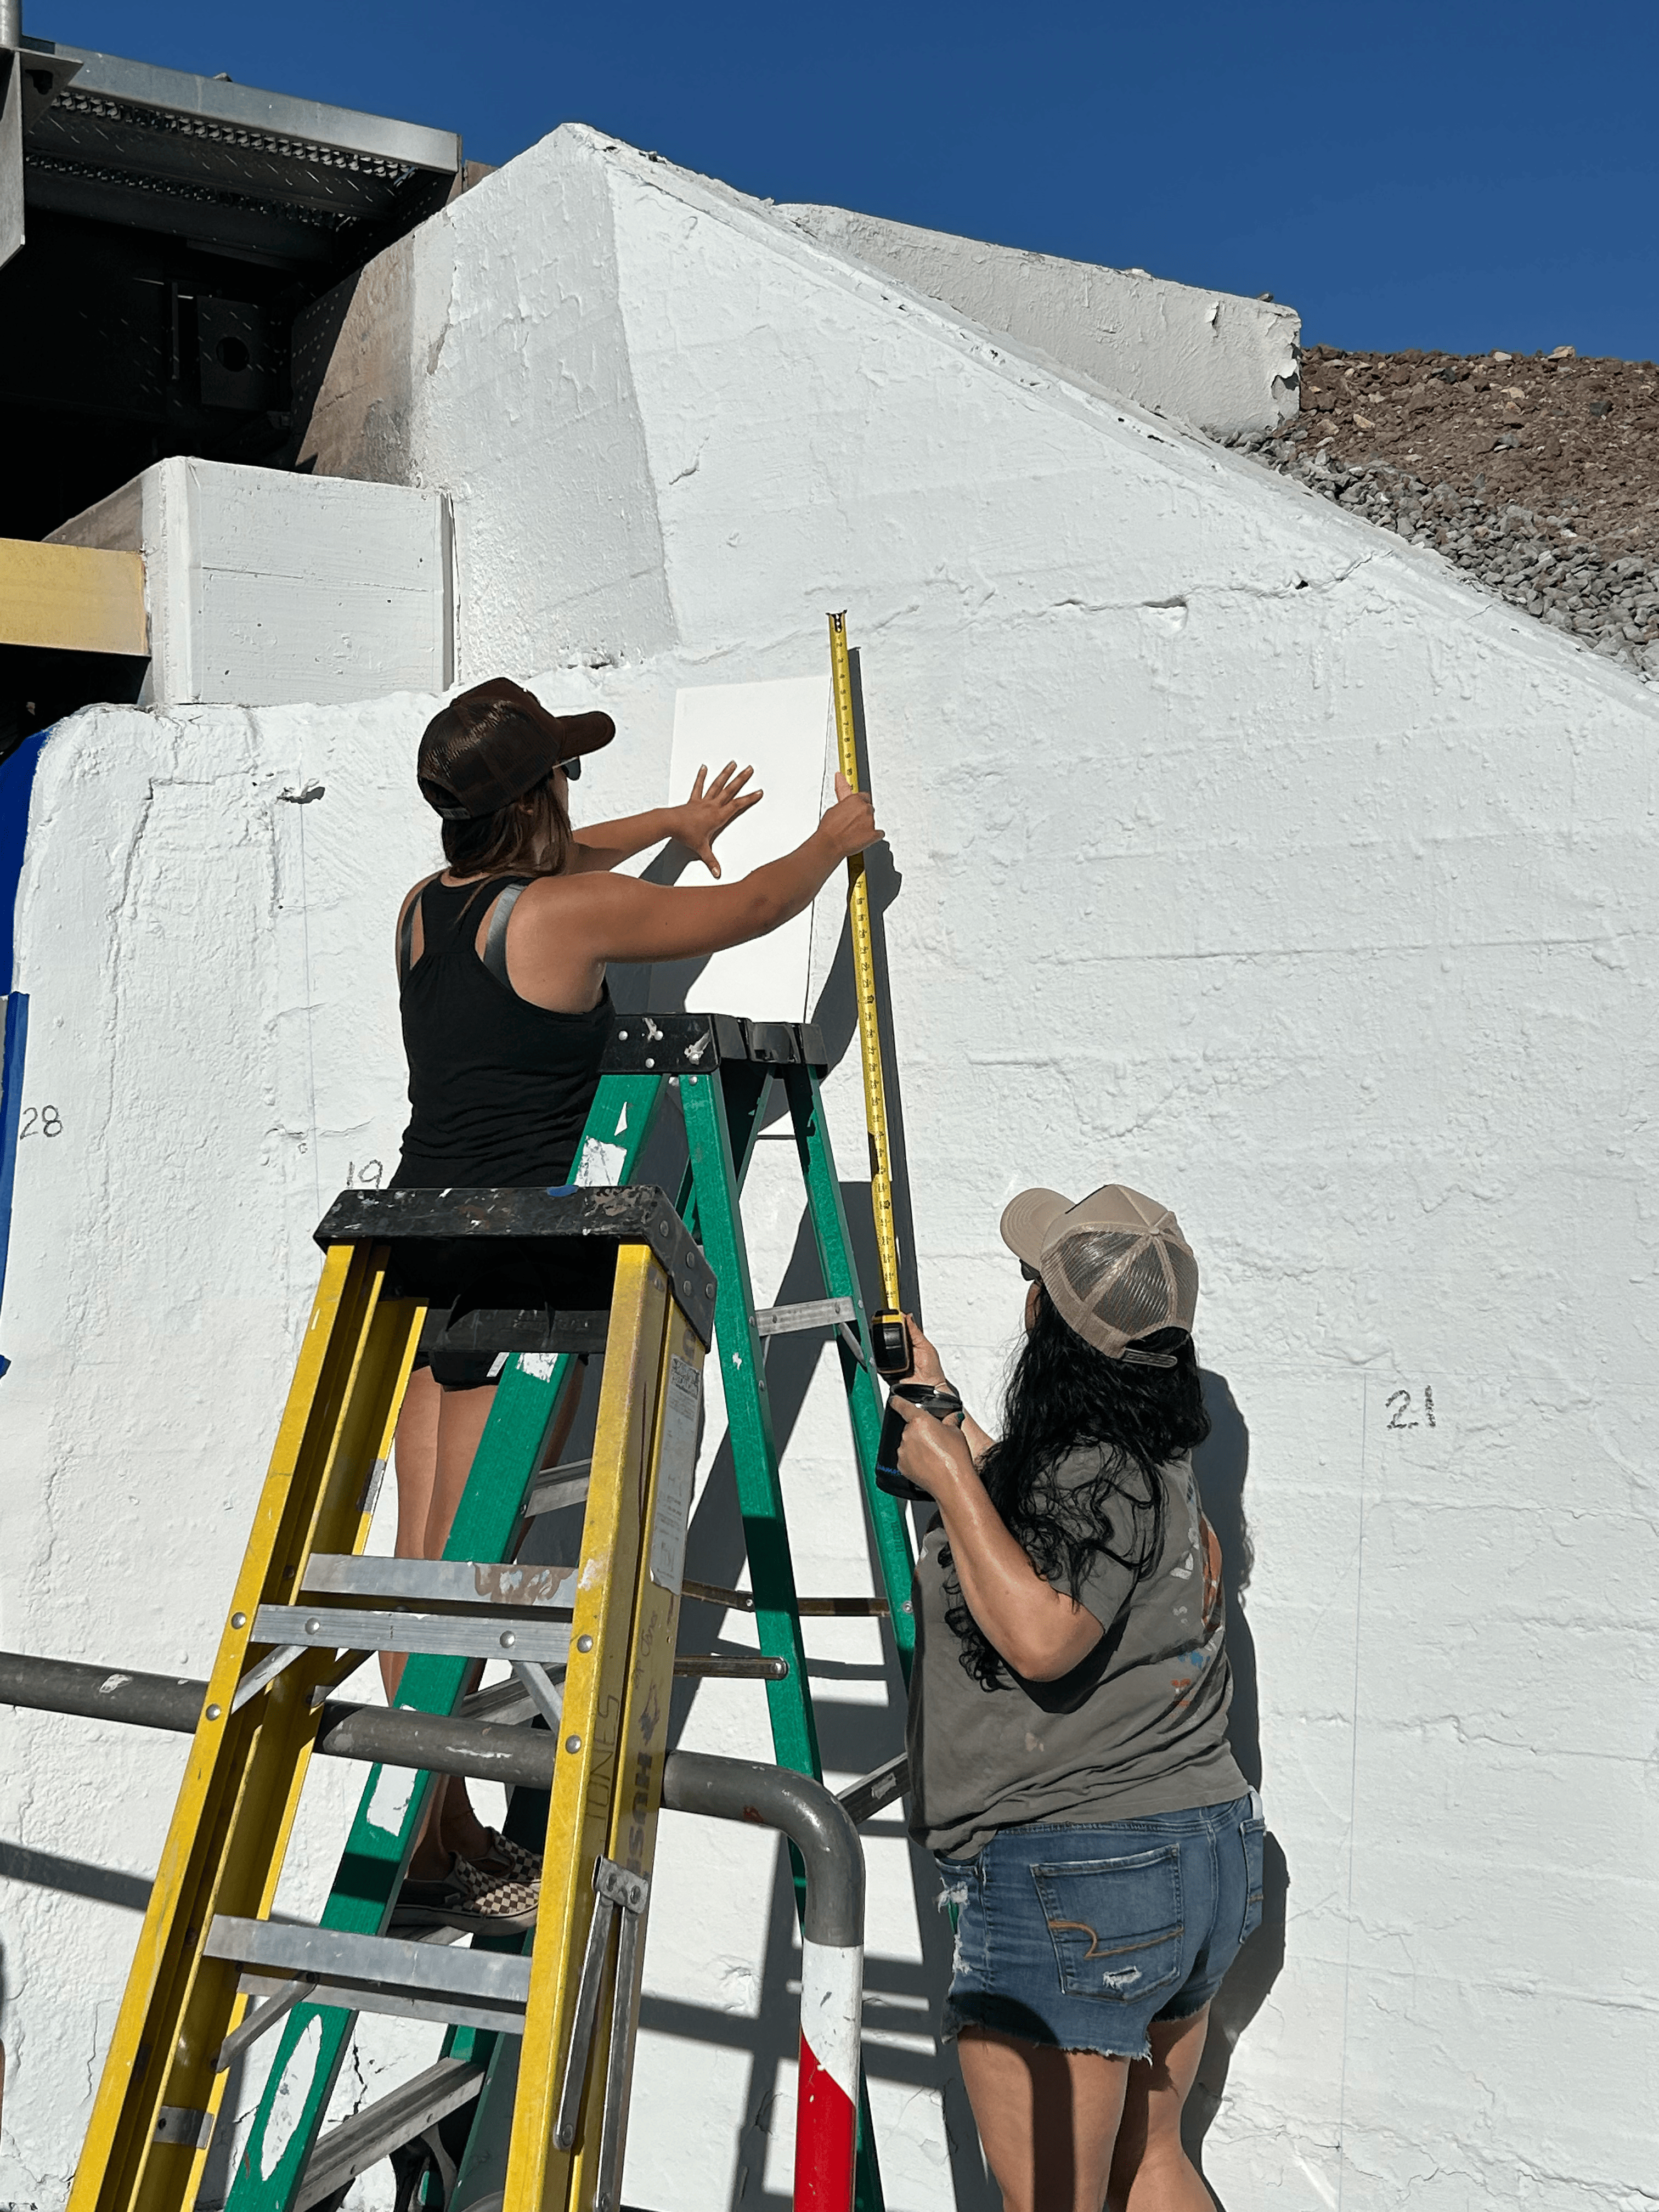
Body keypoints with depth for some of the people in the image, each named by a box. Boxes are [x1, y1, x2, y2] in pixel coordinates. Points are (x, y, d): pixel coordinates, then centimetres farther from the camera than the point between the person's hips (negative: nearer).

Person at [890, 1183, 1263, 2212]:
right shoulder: (1158, 1460, 10)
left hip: (1073, 1876, -10)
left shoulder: (1091, 1474, -19)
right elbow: (1031, 1535, 26)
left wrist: (953, 1481, -22)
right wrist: (943, 1415, 33)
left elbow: (1039, 1637, -31)